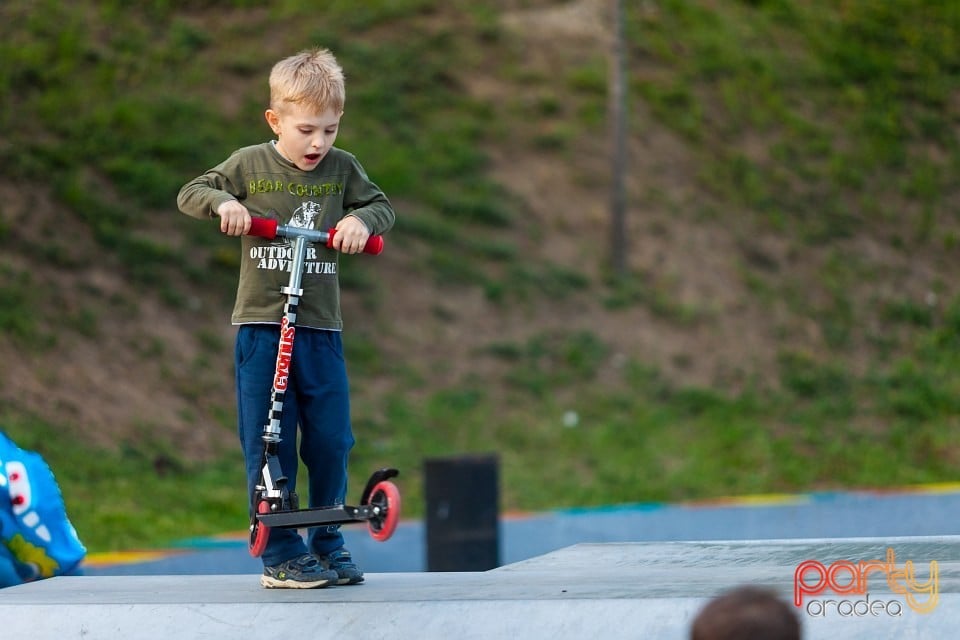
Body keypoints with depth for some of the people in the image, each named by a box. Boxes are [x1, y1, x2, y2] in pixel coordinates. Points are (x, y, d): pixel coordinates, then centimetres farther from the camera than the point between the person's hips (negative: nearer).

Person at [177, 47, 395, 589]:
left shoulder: (342, 169, 5)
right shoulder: (249, 165, 1)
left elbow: (384, 206, 10)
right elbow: (190, 193, 6)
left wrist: (361, 219, -12)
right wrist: (223, 203, -16)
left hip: (321, 327, 2)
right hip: (260, 325, -2)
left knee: (330, 441, 4)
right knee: (269, 443, -1)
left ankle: (327, 544, 19)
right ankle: (280, 555, 4)